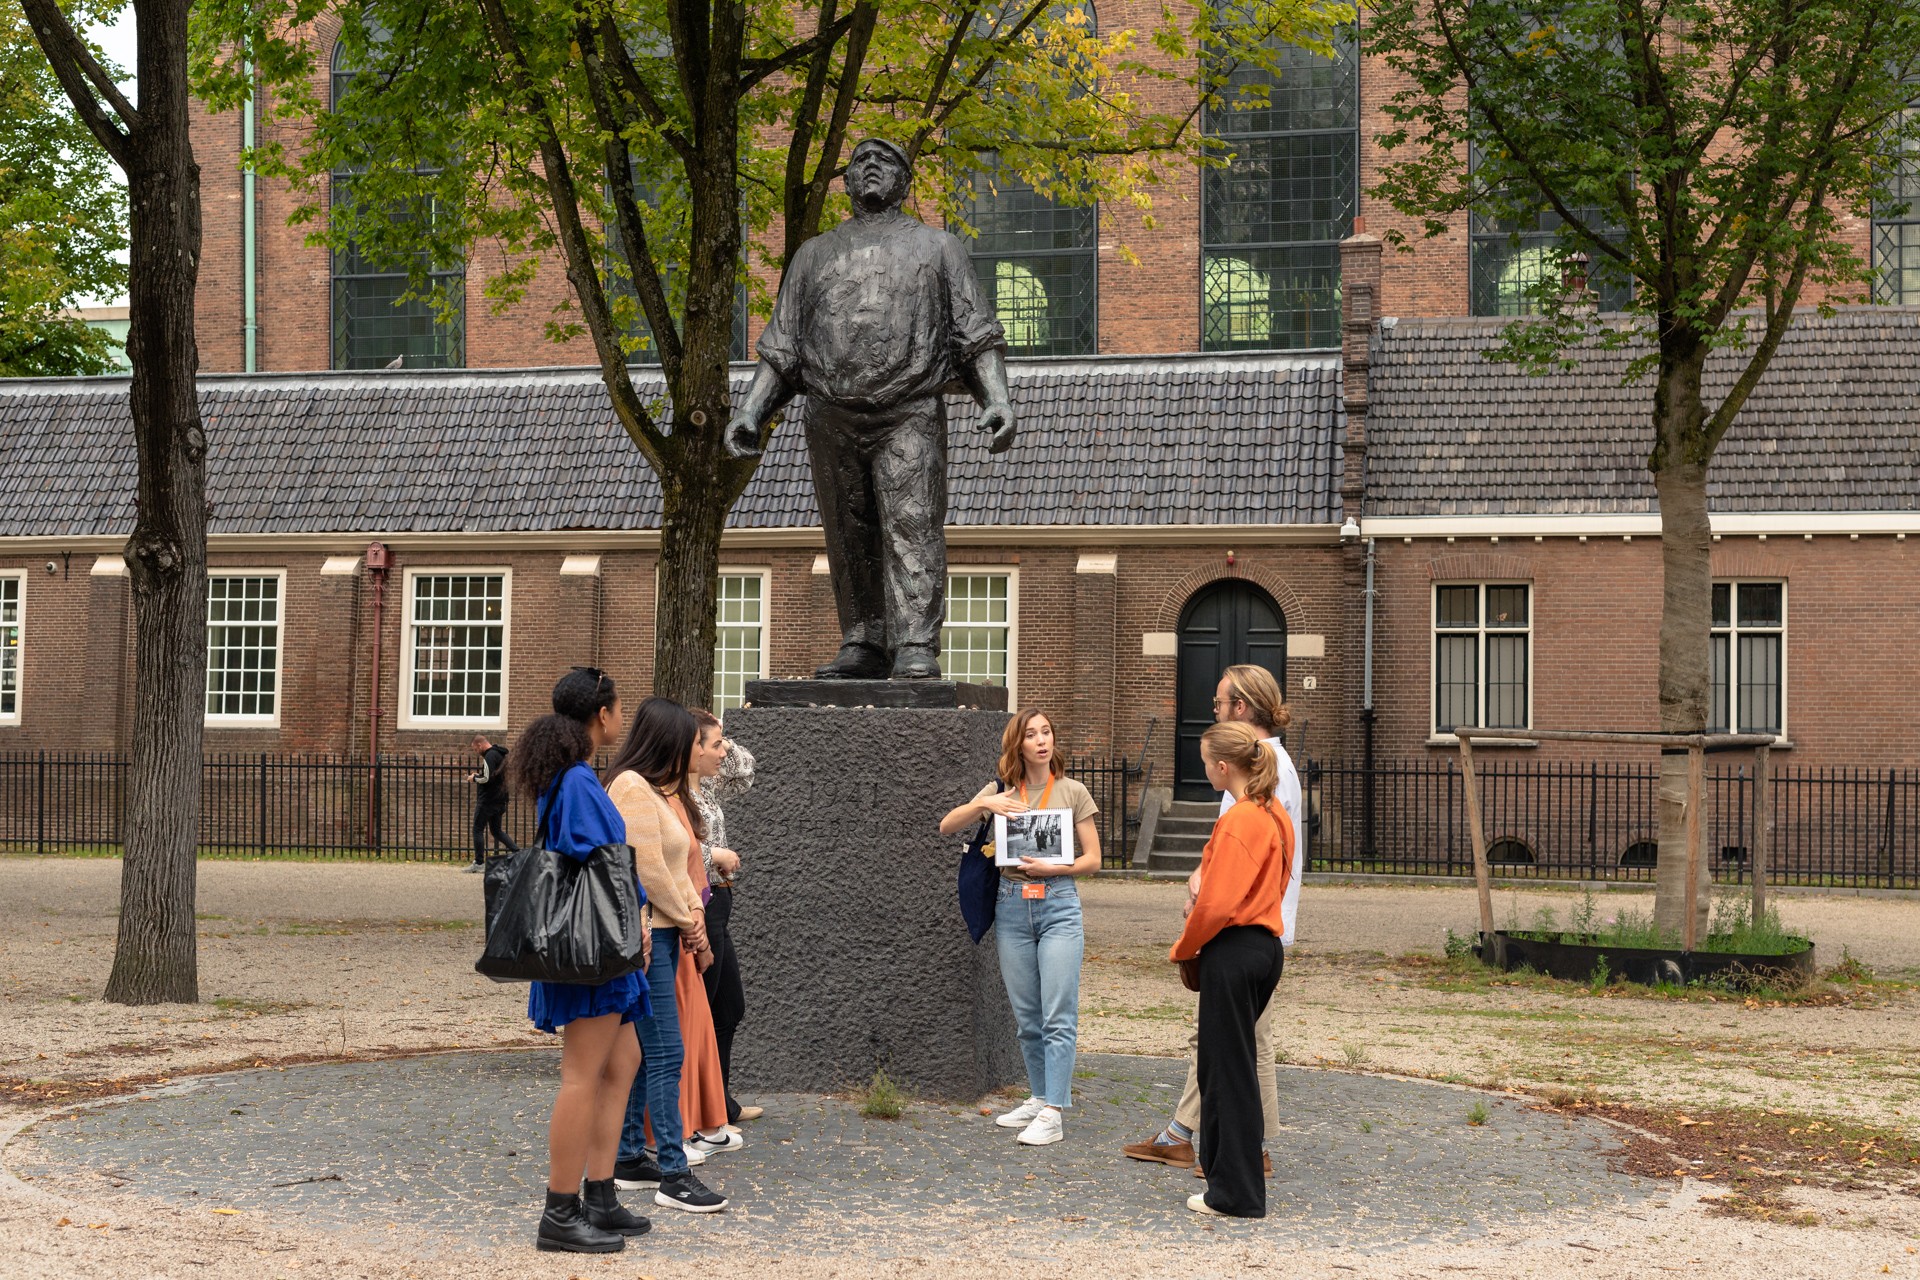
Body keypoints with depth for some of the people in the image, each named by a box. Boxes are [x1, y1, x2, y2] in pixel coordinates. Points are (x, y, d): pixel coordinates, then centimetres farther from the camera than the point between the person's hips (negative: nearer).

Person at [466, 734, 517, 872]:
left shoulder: (490, 756, -16)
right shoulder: (500, 754, 14)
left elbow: (487, 778, -24)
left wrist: (474, 778, -7)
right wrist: (478, 776, 13)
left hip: (487, 801, -9)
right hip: (499, 800, 9)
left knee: (478, 830, 1)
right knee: (497, 831, 15)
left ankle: (479, 863, 3)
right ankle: (517, 852, 3)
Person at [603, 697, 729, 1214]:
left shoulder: (651, 790, 18)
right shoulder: (633, 789, -14)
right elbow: (649, 870, -18)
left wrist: (692, 914, 5)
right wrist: (687, 920, -7)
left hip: (661, 935, 10)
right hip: (644, 936, -10)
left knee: (640, 1052, 13)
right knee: (665, 1053, -10)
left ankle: (629, 1158, 20)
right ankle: (672, 1174, -9)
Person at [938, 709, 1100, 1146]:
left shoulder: (1071, 792, 2)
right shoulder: (1000, 791, 8)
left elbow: (1092, 859, 3)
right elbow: (947, 828, 3)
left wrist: (1054, 868, -15)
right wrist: (983, 805, -13)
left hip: (1058, 903, -3)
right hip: (1012, 906, 3)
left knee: (1058, 1016, -7)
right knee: (1026, 1016, 10)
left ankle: (1053, 1113, -8)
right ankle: (1039, 1098, 22)